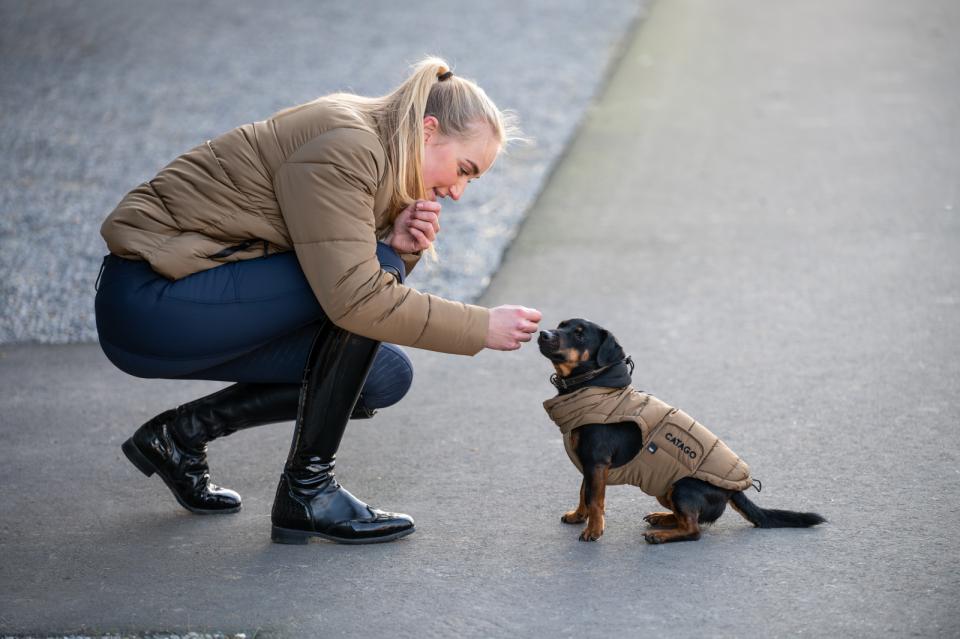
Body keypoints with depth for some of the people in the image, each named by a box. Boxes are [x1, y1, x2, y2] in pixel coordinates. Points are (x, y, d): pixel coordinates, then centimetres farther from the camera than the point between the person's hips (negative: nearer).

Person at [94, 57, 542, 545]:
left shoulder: (374, 156, 9)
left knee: (384, 378, 4)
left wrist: (396, 247, -13)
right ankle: (306, 491, -11)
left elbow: (341, 276, 7)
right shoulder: (340, 147, -21)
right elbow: (354, 296, -27)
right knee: (380, 271, -20)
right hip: (149, 299, -10)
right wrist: (482, 328, -23)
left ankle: (182, 433, 12)